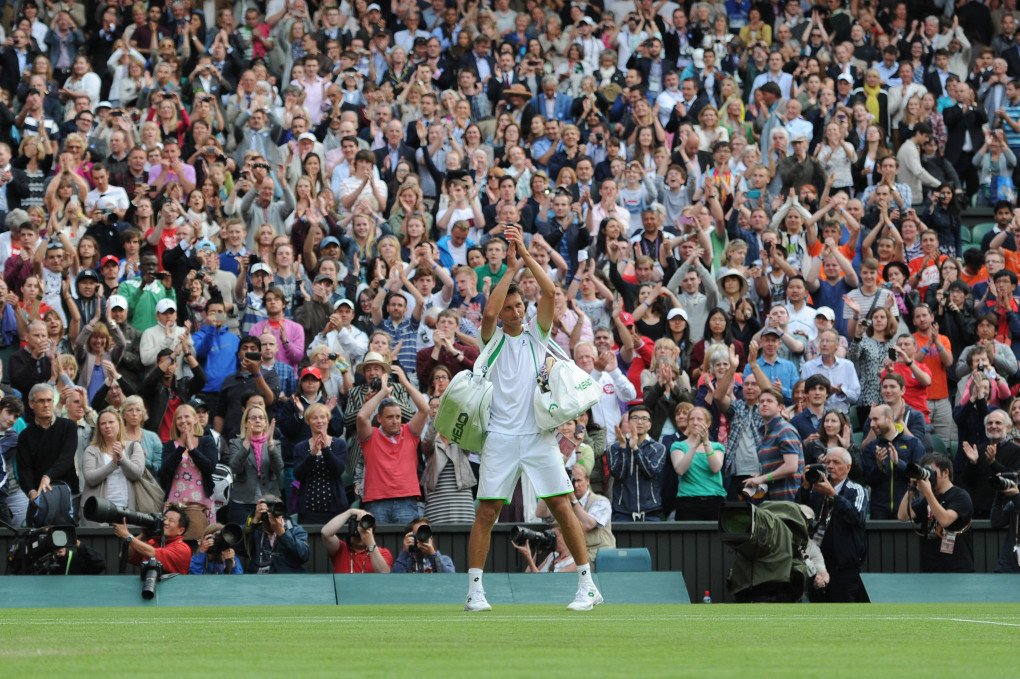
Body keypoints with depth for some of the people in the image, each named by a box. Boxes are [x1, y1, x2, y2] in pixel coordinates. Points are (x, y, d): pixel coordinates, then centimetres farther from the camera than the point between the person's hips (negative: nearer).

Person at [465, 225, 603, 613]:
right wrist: (512, 267, -8)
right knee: (486, 511, -5)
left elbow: (549, 292, 0)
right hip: (500, 436, -1)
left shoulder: (535, 334, 12)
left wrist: (526, 254, -1)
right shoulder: (493, 338, 9)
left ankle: (588, 585, 2)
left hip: (538, 434, 1)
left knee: (563, 506, -3)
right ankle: (475, 590, 1)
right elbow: (489, 312, -13)